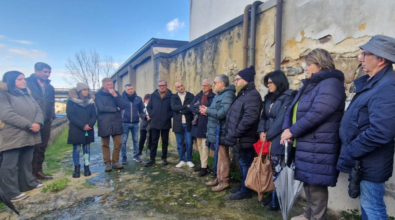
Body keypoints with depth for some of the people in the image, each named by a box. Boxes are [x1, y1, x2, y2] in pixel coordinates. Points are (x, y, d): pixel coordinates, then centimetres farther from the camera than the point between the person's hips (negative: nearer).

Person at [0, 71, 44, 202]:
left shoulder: (27, 95, 17)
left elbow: (38, 111, 9)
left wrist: (37, 123, -13)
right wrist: (29, 125, -21)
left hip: (29, 135, 7)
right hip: (13, 137, -7)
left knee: (26, 162, 17)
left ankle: (28, 184, 30)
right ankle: (12, 193, 6)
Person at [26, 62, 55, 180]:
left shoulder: (50, 87, 14)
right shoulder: (27, 83, -5)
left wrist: (51, 116, 10)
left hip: (46, 122, 6)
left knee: (42, 148, 12)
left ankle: (38, 171, 23)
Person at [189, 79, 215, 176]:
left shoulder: (213, 96, -6)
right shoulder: (198, 96, 11)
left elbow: (208, 106, -22)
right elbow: (191, 107, 0)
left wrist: (198, 105, -5)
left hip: (206, 124, -6)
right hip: (197, 123, 6)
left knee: (204, 146, -5)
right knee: (199, 145, 14)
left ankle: (204, 167, 4)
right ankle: (202, 164, 27)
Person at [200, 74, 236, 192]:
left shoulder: (228, 95, -17)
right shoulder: (220, 94, 17)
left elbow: (222, 113, -27)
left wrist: (207, 111, -14)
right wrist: (207, 111, 0)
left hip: (221, 132, -11)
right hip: (217, 131, 11)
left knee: (223, 157, -1)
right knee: (219, 156, 17)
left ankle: (224, 182, 10)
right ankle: (219, 178, 29)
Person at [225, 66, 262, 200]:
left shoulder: (252, 95, -17)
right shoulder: (243, 94, 16)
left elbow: (249, 118, -29)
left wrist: (234, 134, -23)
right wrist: (232, 134, 13)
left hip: (244, 139, -10)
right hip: (239, 139, 10)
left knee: (245, 164, 3)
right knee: (242, 164, 20)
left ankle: (245, 191, 17)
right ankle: (242, 186, 34)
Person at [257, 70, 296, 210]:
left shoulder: (288, 97, -8)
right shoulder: (269, 98, 16)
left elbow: (281, 120, -15)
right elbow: (264, 116, 14)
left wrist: (268, 136, -11)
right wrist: (261, 132, -3)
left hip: (278, 141, -7)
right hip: (268, 140, 7)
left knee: (276, 170, 0)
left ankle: (276, 201, 14)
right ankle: (271, 196, 24)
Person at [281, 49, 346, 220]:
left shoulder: (330, 83, -12)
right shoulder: (309, 85, 18)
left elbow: (317, 114, -24)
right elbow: (292, 109, 14)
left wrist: (292, 131, -17)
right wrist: (287, 128, -5)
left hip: (318, 147, -9)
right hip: (304, 145, 9)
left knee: (316, 184, 1)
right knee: (308, 181, 19)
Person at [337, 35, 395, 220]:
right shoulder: (372, 82, 10)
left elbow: (380, 132, -30)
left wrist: (348, 154, -20)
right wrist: (350, 153, 14)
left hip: (370, 163, -9)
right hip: (363, 161, 10)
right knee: (367, 204, 23)